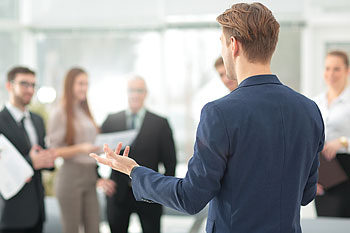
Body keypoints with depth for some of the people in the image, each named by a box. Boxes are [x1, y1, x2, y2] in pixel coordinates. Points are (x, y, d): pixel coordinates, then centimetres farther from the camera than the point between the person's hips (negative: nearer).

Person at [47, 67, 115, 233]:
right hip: (71, 177, -6)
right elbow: (54, 151, -8)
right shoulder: (60, 113, -4)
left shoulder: (86, 112, 16)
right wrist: (80, 148, -22)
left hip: (90, 177, 6)